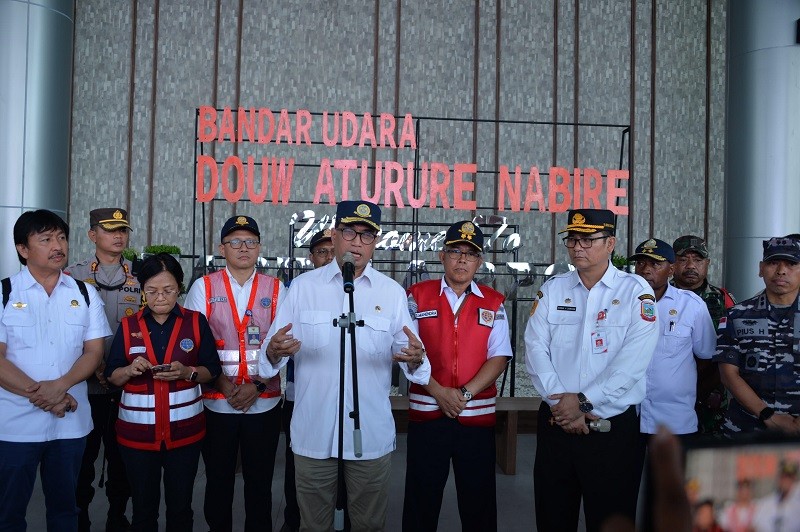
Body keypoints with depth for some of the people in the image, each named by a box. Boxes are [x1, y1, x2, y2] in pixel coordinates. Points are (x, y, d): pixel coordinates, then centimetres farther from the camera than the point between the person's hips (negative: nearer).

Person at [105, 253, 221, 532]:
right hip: (137, 431, 1)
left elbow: (212, 370, 0)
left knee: (180, 505, 10)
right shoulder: (128, 325, 3)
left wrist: (187, 372, -19)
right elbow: (112, 377, 4)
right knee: (143, 506, 12)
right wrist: (130, 370, -17)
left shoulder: (196, 322, -1)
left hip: (184, 428, -1)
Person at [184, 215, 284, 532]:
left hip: (264, 403, 0)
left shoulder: (276, 290, 3)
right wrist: (223, 383, -12)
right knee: (218, 481, 13)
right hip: (216, 403, 0)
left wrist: (258, 385, -11)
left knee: (260, 482, 11)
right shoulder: (203, 287, 2)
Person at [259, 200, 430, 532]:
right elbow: (271, 350, -2)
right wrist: (274, 351, -25)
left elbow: (408, 354, -2)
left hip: (372, 435, 0)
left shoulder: (393, 292, 1)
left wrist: (415, 358, -24)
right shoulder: (302, 286, 0)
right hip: (313, 433, 0)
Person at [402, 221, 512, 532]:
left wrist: (465, 394, -13)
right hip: (426, 413, 0)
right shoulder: (418, 296, 3)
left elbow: (499, 358, -1)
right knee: (421, 502, 9)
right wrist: (439, 392, -12)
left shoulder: (493, 303, 6)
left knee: (478, 501, 10)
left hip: (477, 416, 1)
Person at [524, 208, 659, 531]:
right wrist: (559, 402, -14)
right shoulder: (552, 290, 6)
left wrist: (583, 402, -17)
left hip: (614, 427, -3)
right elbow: (535, 349, -3)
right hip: (555, 423, 3)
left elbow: (632, 362, -14)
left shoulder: (636, 292, -4)